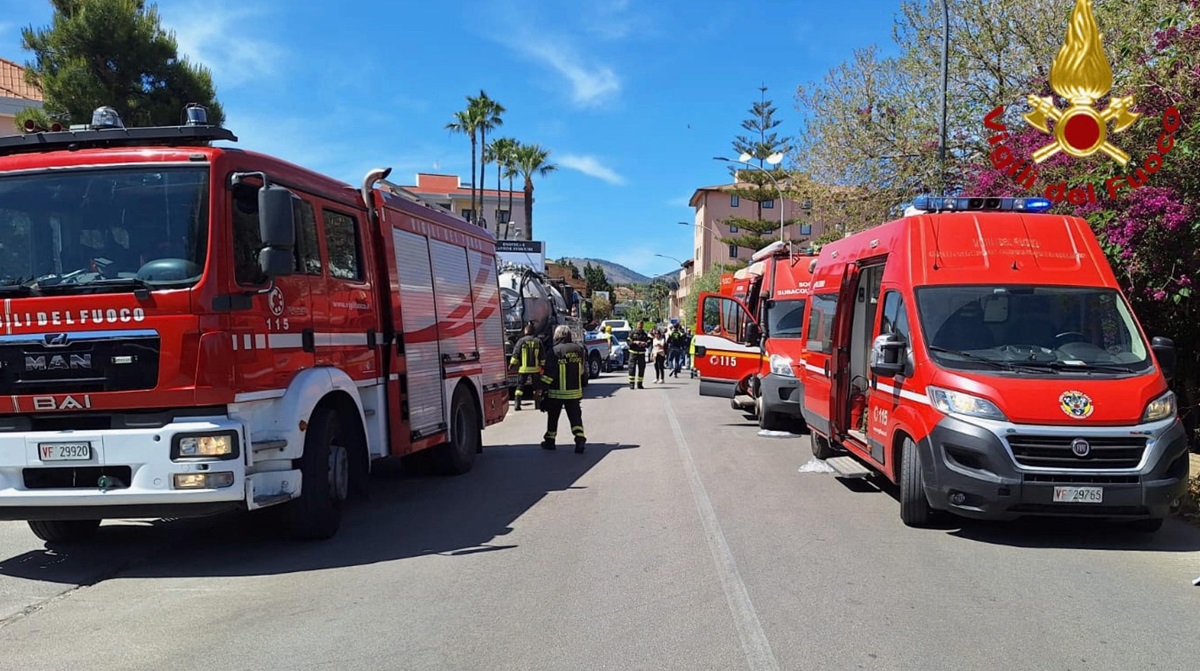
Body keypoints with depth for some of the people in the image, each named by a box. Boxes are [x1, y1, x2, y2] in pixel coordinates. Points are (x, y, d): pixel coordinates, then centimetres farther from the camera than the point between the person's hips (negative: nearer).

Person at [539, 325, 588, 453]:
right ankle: (580, 439, -11)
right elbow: (582, 370, 14)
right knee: (575, 416, 5)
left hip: (557, 392, -3)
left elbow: (549, 374, -16)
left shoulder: (555, 351, -14)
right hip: (575, 391, 3)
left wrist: (543, 389, -10)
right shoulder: (579, 349, 1)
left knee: (553, 416, 13)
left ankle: (550, 440, 23)